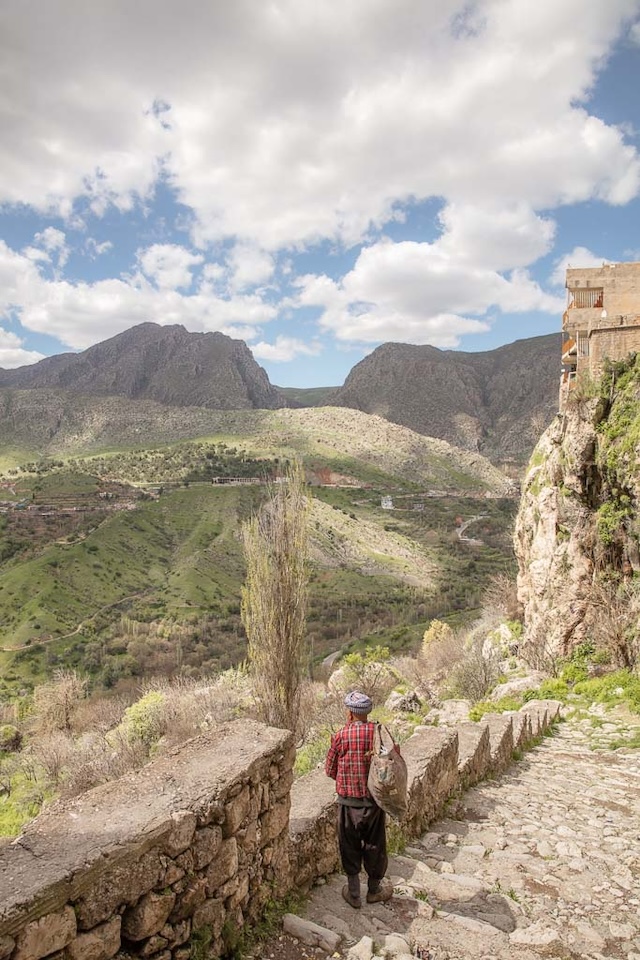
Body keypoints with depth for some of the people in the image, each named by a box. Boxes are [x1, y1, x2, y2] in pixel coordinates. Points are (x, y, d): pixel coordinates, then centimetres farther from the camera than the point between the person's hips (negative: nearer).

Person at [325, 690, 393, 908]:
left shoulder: (341, 736, -16)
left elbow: (330, 770, -5)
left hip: (349, 801, -2)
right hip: (375, 799, 2)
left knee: (350, 847, 16)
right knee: (374, 846, 20)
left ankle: (354, 894, 28)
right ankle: (374, 890, 37)